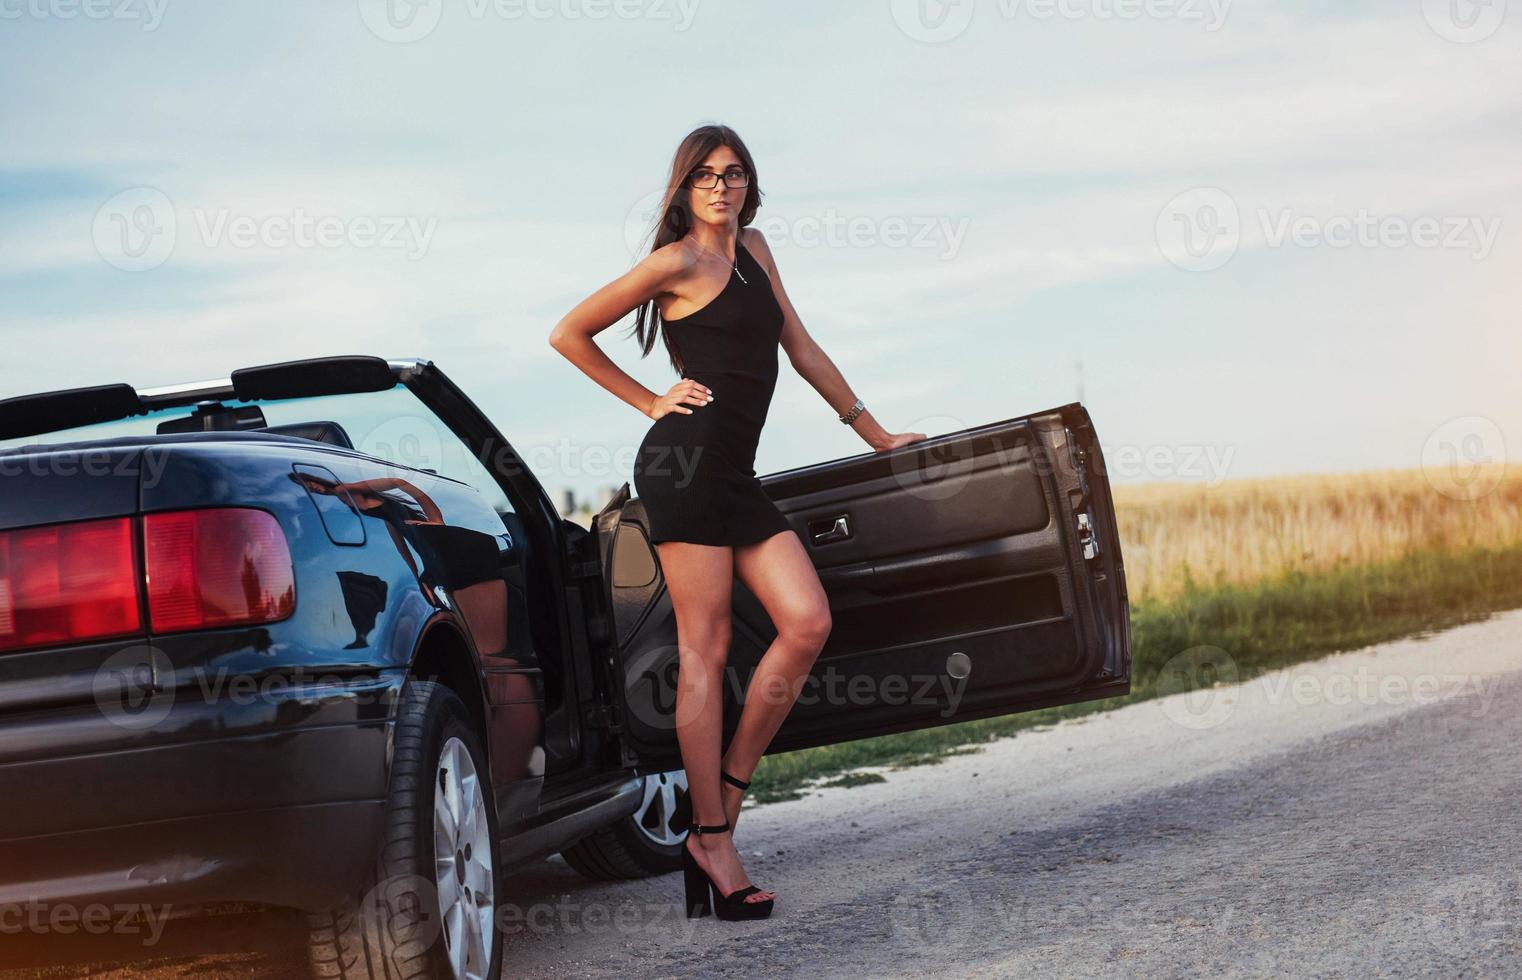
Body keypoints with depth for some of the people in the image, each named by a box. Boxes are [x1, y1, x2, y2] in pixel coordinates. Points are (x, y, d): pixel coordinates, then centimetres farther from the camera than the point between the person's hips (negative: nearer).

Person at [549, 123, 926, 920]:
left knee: (808, 624, -6)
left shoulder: (752, 249, 18)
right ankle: (712, 841, -6)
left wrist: (876, 435, 24)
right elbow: (569, 334, 0)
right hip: (687, 462, -7)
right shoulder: (678, 262, -2)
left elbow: (803, 351, 23)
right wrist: (650, 402, 2)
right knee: (706, 649, -8)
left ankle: (726, 794, 2)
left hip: (736, 473, 7)